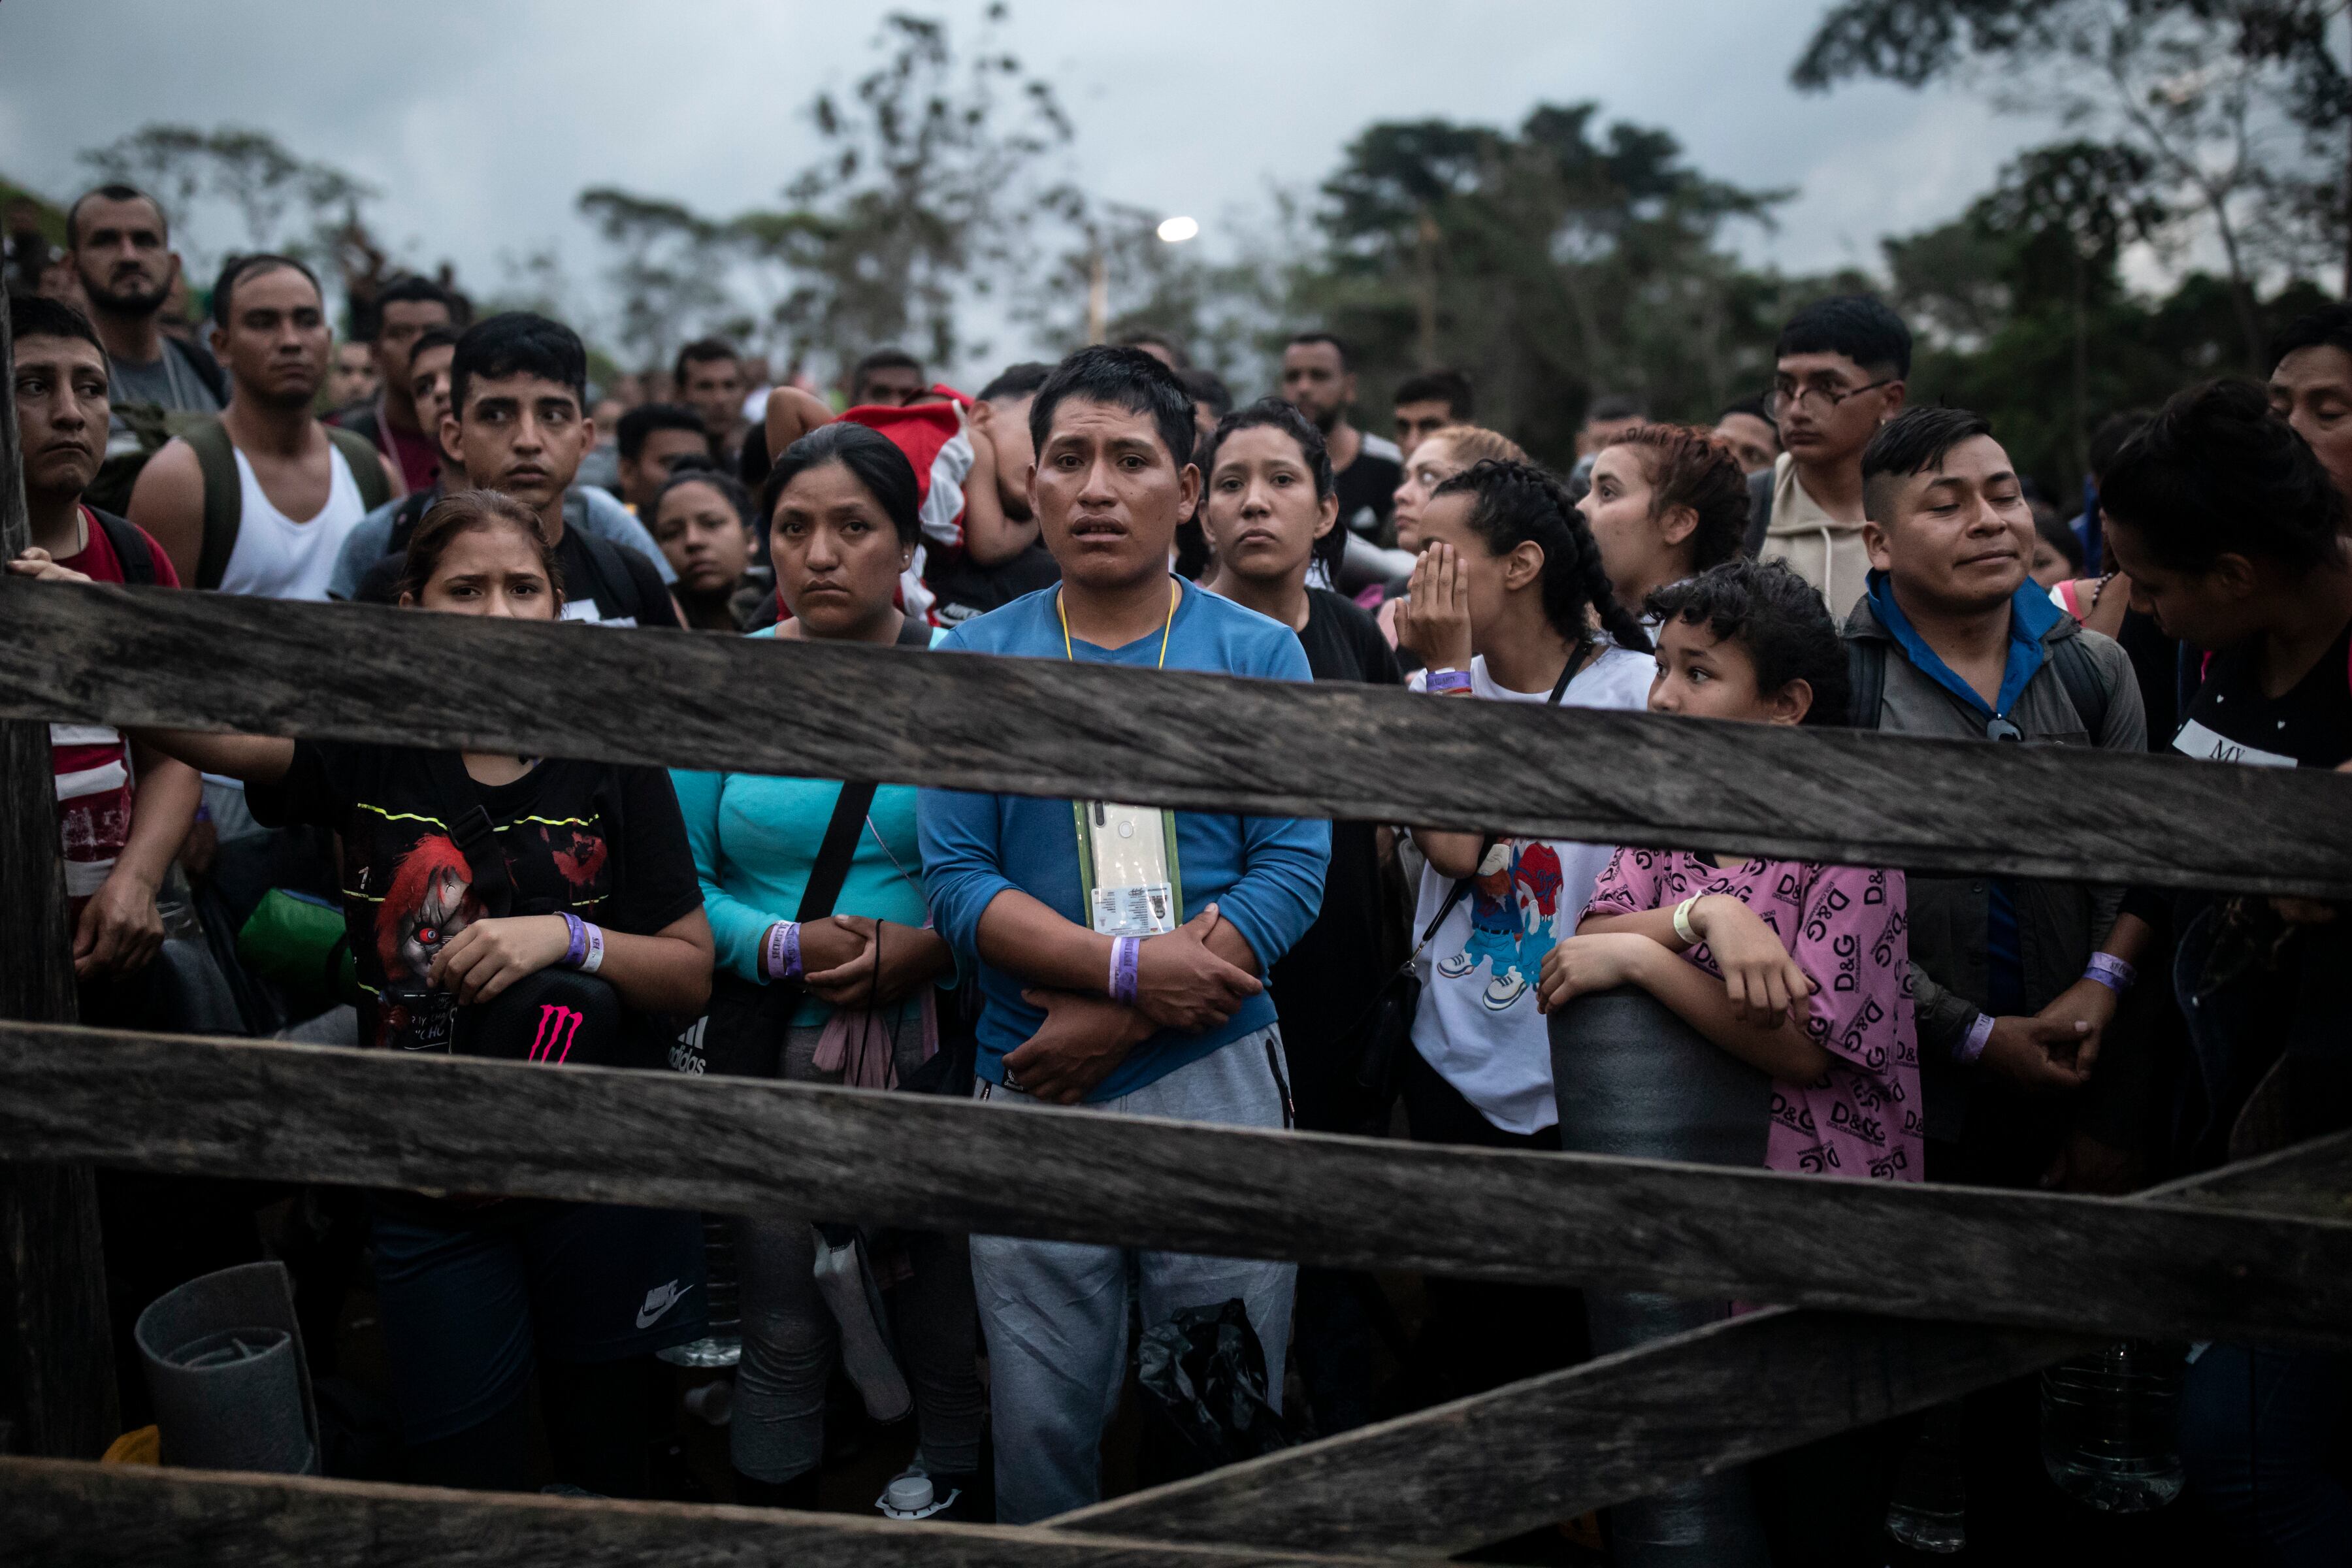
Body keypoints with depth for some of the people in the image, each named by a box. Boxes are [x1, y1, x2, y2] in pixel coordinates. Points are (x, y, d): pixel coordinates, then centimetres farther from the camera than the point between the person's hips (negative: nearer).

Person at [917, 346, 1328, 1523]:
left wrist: (1116, 1022, -15)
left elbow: (1293, 870, -7)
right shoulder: (975, 660, 3)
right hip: (1030, 1089, 1)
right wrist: (1135, 966, -18)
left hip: (1216, 1076, 0)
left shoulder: (1259, 655, 1)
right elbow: (956, 880, -5)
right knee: (1041, 1426, 13)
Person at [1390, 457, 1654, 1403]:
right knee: (1469, 1343, 14)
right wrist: (1449, 671, -11)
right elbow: (1453, 845, -14)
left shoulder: (1639, 691, -6)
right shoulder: (1434, 689, 3)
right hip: (1457, 1069, 3)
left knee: (1584, 1342, 9)